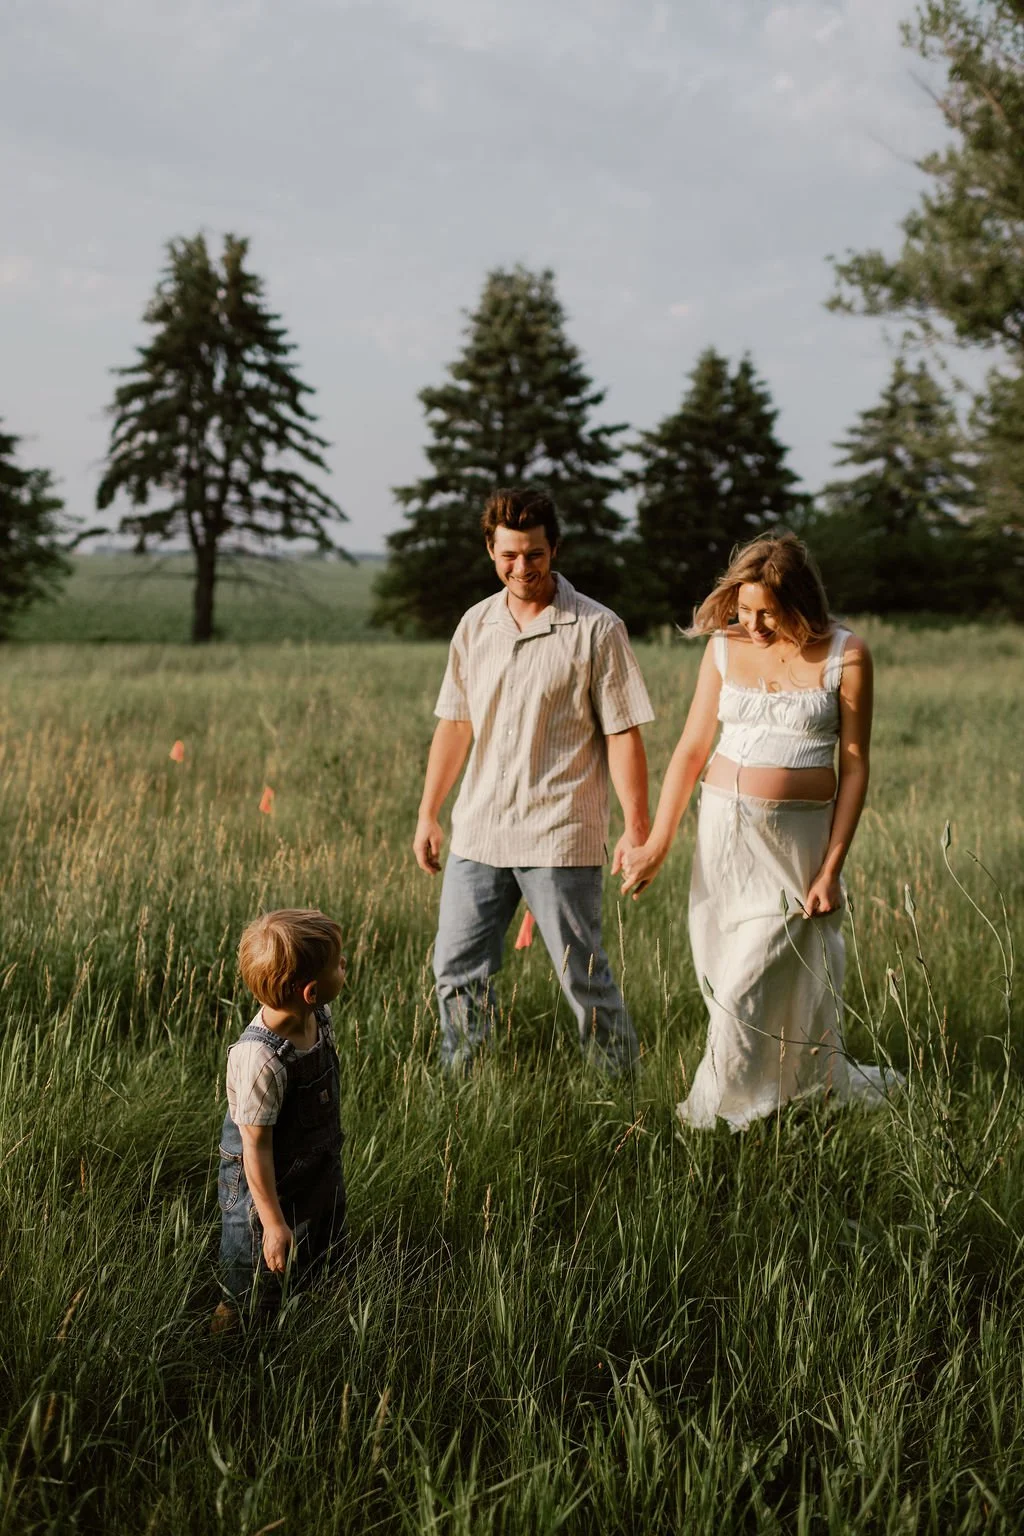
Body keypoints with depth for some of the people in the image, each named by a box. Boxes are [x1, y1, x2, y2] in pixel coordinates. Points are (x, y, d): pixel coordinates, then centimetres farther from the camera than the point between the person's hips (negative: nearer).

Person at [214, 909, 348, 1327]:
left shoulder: (318, 1017, -11)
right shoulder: (261, 1060, -37)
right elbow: (255, 1148, -29)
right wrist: (273, 1224, -22)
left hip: (321, 1179, 8)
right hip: (268, 1191, -8)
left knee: (324, 1269, 25)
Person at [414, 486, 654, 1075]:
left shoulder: (597, 629, -6)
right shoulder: (475, 625, 9)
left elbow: (622, 735, -7)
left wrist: (637, 828, -10)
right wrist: (428, 815, 14)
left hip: (560, 839, -5)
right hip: (478, 833, 5)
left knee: (583, 975, 0)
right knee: (458, 972, 9)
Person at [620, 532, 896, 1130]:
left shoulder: (845, 654, -6)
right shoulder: (726, 647, 4)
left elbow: (855, 766, -3)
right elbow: (692, 749, 6)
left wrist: (831, 868, -7)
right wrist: (657, 845, 3)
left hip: (798, 835, -4)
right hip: (725, 827, 4)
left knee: (748, 987, -7)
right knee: (723, 975, 8)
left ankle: (720, 1119, 10)